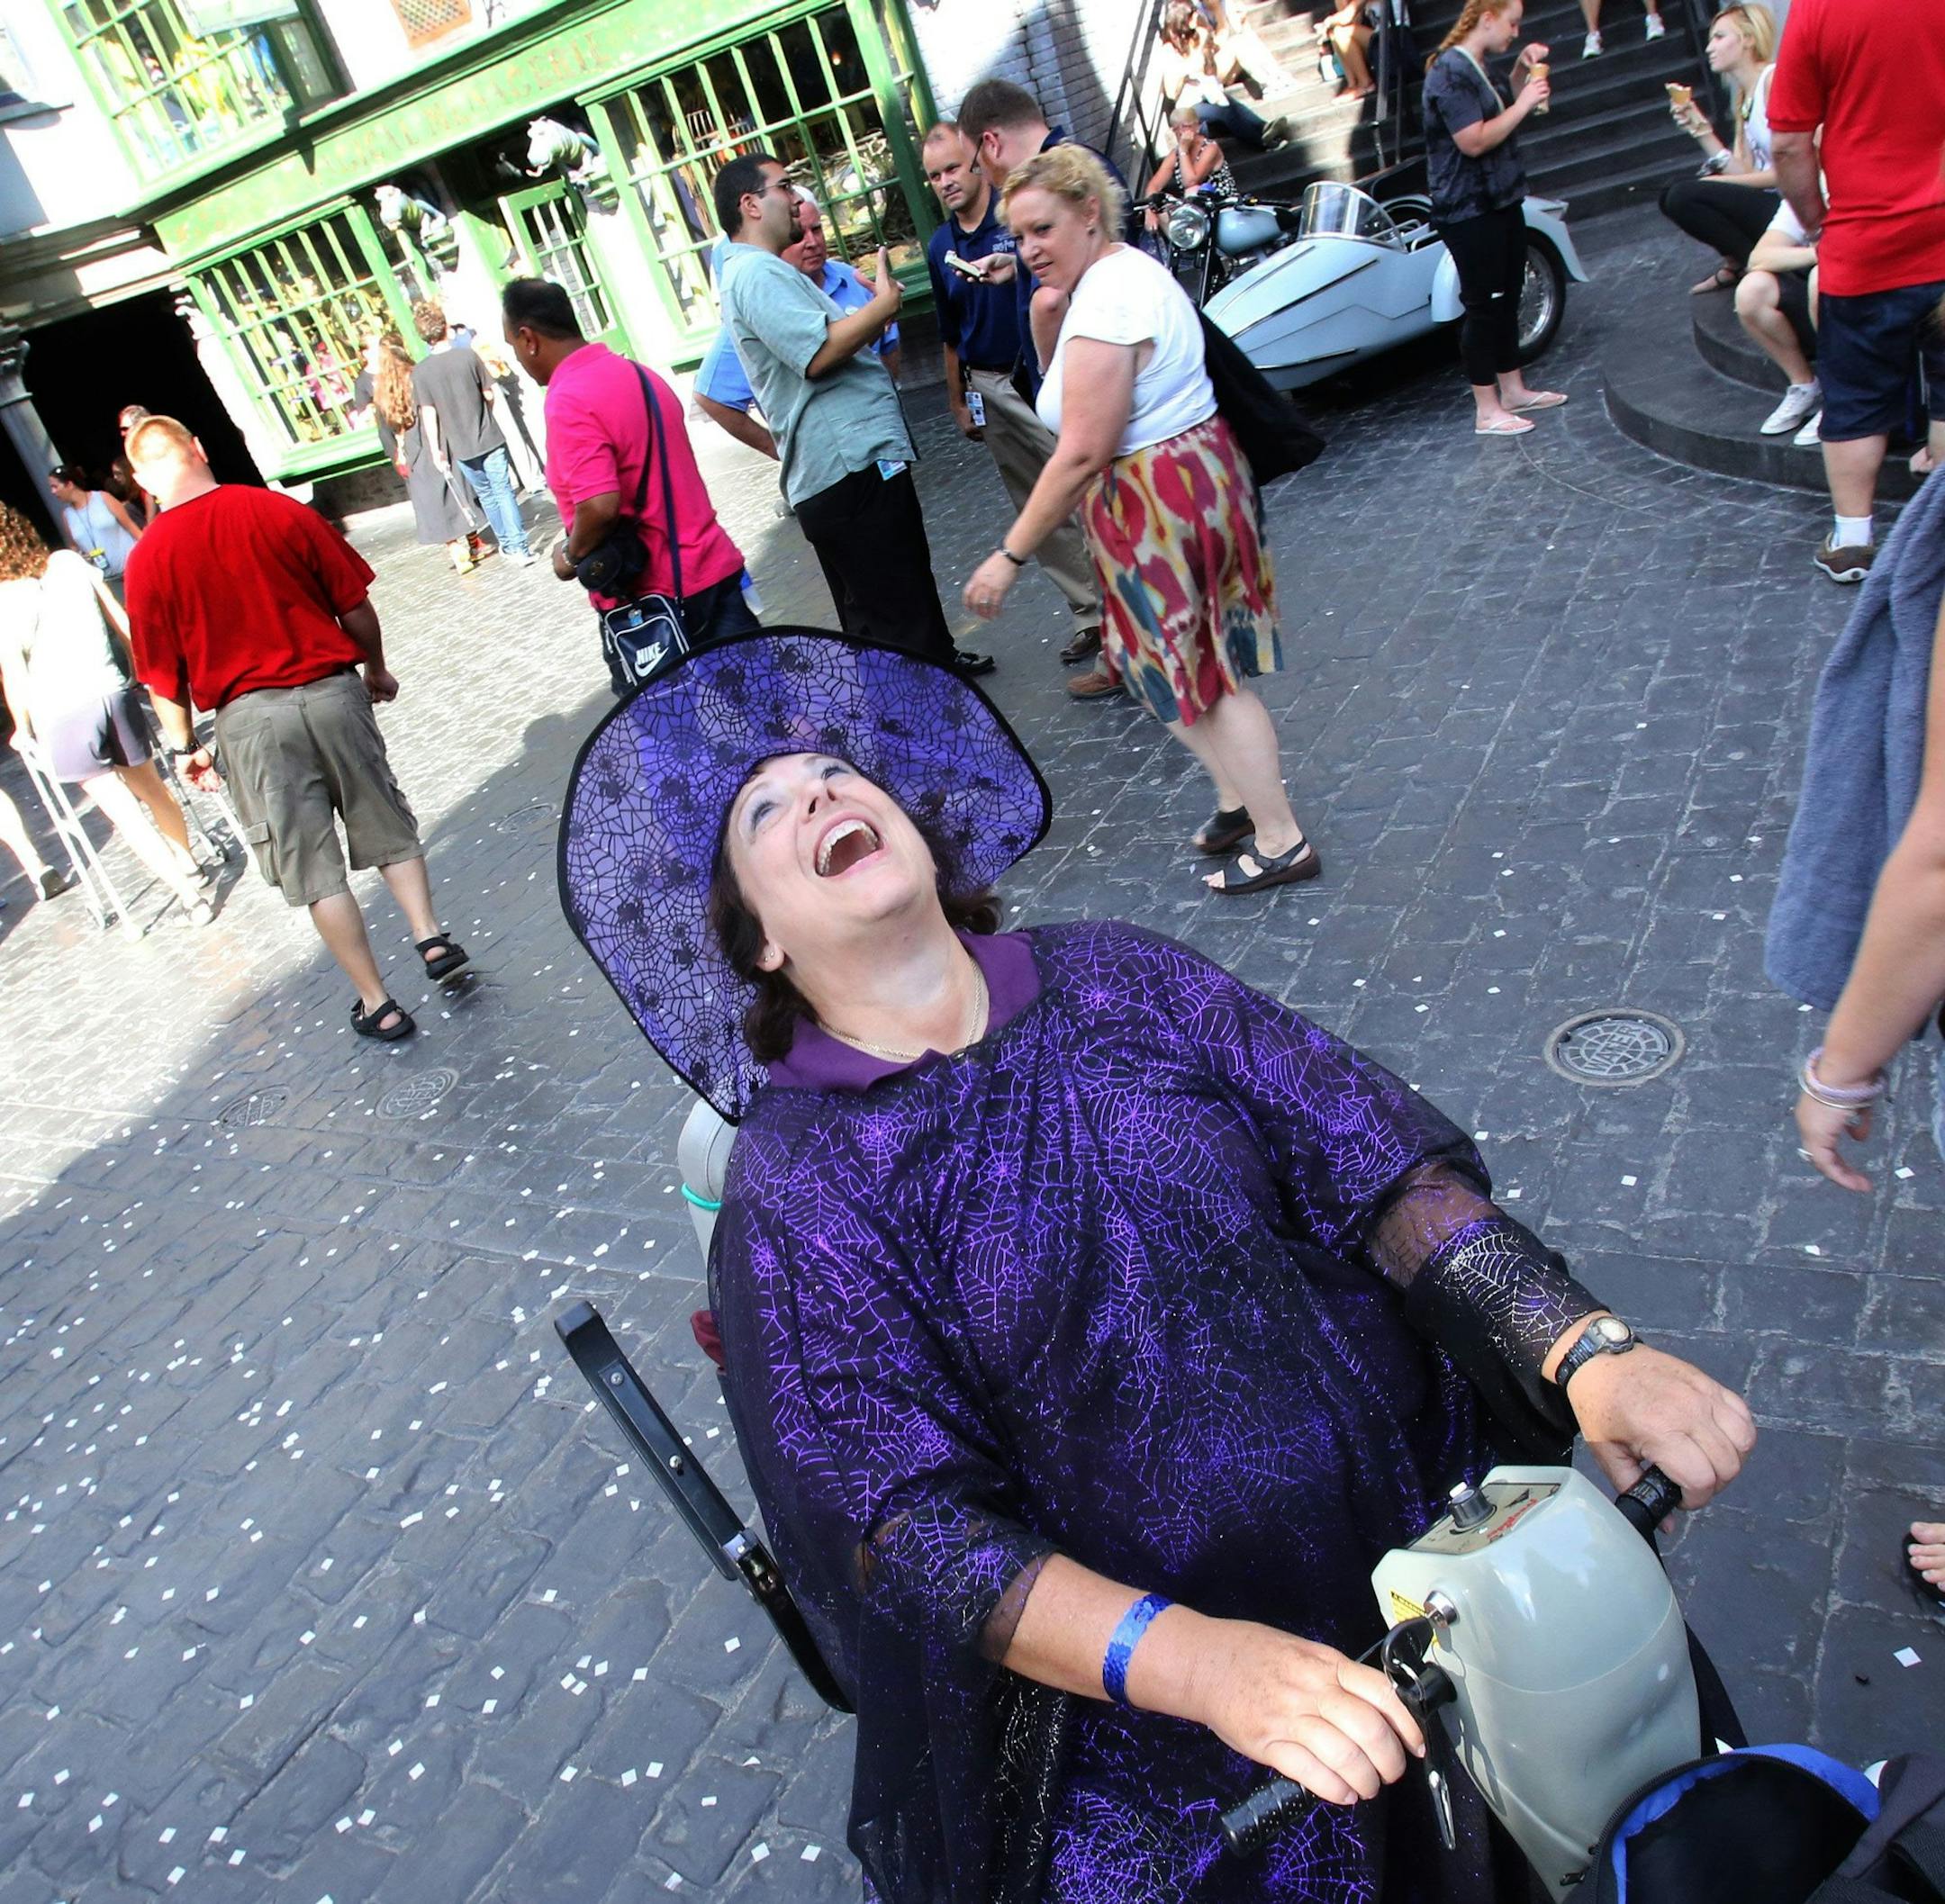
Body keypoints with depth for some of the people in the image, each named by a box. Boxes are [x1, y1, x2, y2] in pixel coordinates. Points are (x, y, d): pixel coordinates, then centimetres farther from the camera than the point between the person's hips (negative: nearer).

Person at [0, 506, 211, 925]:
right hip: (114, 694, 4)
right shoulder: (69, 563, 1)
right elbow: (123, 622, 6)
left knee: (122, 810, 2)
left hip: (63, 716, -4)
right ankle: (188, 863, 38)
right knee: (149, 785, 23)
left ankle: (187, 893, 0)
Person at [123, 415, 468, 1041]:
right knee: (387, 826, 21)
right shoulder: (279, 511, -4)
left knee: (313, 869, 8)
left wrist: (184, 745, 14)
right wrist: (377, 670, 17)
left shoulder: (148, 559, -5)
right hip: (332, 691, 1)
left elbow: (163, 674, 0)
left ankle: (377, 1004, 13)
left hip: (250, 716, -1)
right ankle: (430, 937, 18)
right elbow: (356, 605, 0)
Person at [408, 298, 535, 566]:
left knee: (486, 494, 18)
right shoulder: (468, 355, -9)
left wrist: (435, 450, 0)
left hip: (460, 446, 1)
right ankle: (519, 547, -5)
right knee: (504, 491, 2)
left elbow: (428, 414, -8)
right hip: (489, 438, -1)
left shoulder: (420, 372, -8)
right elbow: (490, 395, -2)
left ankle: (507, 543, 28)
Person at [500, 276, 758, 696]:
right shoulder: (639, 372, 10)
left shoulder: (568, 403, -17)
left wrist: (571, 556, -8)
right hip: (716, 567, 7)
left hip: (649, 599, -7)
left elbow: (600, 507, -27)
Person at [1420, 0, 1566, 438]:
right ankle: (1487, 411, 0)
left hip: (1502, 203, 10)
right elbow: (1474, 141, -25)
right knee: (1483, 306, -6)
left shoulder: (1479, 69, 13)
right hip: (1469, 213, -10)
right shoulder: (1449, 73, -16)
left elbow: (1503, 112, 31)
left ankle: (1512, 389, 26)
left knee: (1507, 300, 15)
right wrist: (1524, 103, -17)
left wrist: (1521, 70, 15)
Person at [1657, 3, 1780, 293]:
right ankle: (1736, 262, 6)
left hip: (1788, 206, -9)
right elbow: (1742, 172, 6)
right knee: (1673, 197, 9)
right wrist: (1700, 127, 3)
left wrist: (1722, 182, -9)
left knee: (1683, 197, -19)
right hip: (1765, 203, 9)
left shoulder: (1775, 79, -10)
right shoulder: (1744, 97, 16)